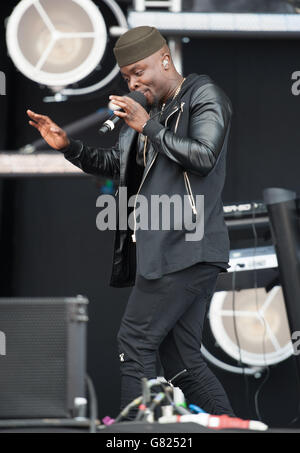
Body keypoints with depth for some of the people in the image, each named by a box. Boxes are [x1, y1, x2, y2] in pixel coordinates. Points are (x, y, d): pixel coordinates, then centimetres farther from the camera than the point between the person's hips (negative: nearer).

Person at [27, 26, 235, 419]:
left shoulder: (204, 96, -3)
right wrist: (69, 146, 17)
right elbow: (118, 165, 31)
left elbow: (203, 157, -18)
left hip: (184, 249, -9)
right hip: (164, 249, 9)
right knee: (181, 360, 6)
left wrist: (147, 126, -14)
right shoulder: (153, 108, 21)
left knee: (135, 343, -11)